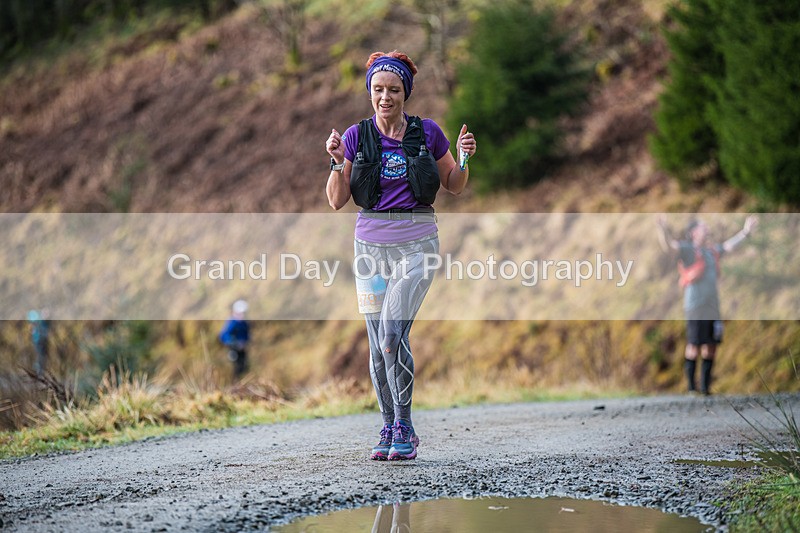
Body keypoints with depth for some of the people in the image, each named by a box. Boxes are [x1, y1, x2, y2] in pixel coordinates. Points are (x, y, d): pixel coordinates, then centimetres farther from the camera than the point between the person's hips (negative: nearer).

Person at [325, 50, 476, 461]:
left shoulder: (428, 133, 2)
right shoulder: (356, 136, 3)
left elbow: (454, 186, 13)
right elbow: (337, 201, 2)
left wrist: (464, 159, -6)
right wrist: (337, 162, -14)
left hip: (416, 244, -2)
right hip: (371, 244, 2)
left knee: (393, 334, -18)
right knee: (378, 346, 3)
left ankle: (404, 429, -7)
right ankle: (389, 430, 16)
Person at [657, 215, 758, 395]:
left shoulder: (712, 250, 16)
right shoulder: (687, 249, -4)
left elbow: (730, 245, 32)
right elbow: (668, 243, -20)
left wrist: (746, 231, 32)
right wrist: (663, 229, -39)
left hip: (713, 306, 7)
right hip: (695, 307, -7)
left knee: (710, 347, 7)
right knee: (694, 347, -5)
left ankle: (705, 387, 14)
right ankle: (691, 388, 1)